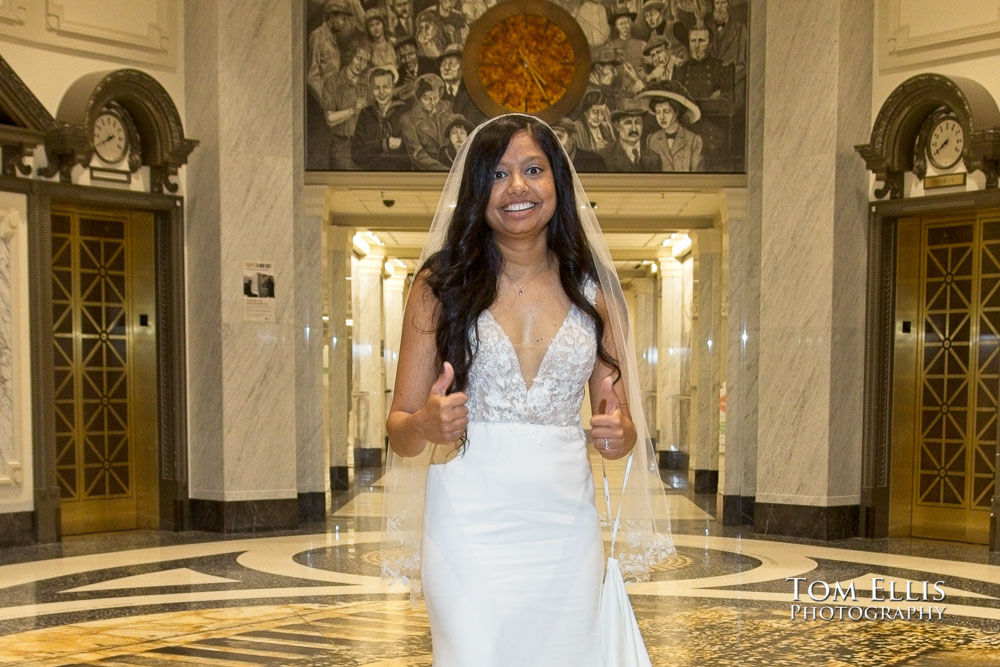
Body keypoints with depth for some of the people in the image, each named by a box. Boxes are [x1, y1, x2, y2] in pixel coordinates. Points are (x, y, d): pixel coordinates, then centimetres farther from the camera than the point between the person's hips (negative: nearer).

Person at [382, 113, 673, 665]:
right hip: (468, 530, -2)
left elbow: (621, 431, 11)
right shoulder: (441, 284, -1)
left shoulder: (592, 289, 6)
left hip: (565, 530, 3)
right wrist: (425, 425, -22)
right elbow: (398, 428, 1)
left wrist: (621, 433, -12)